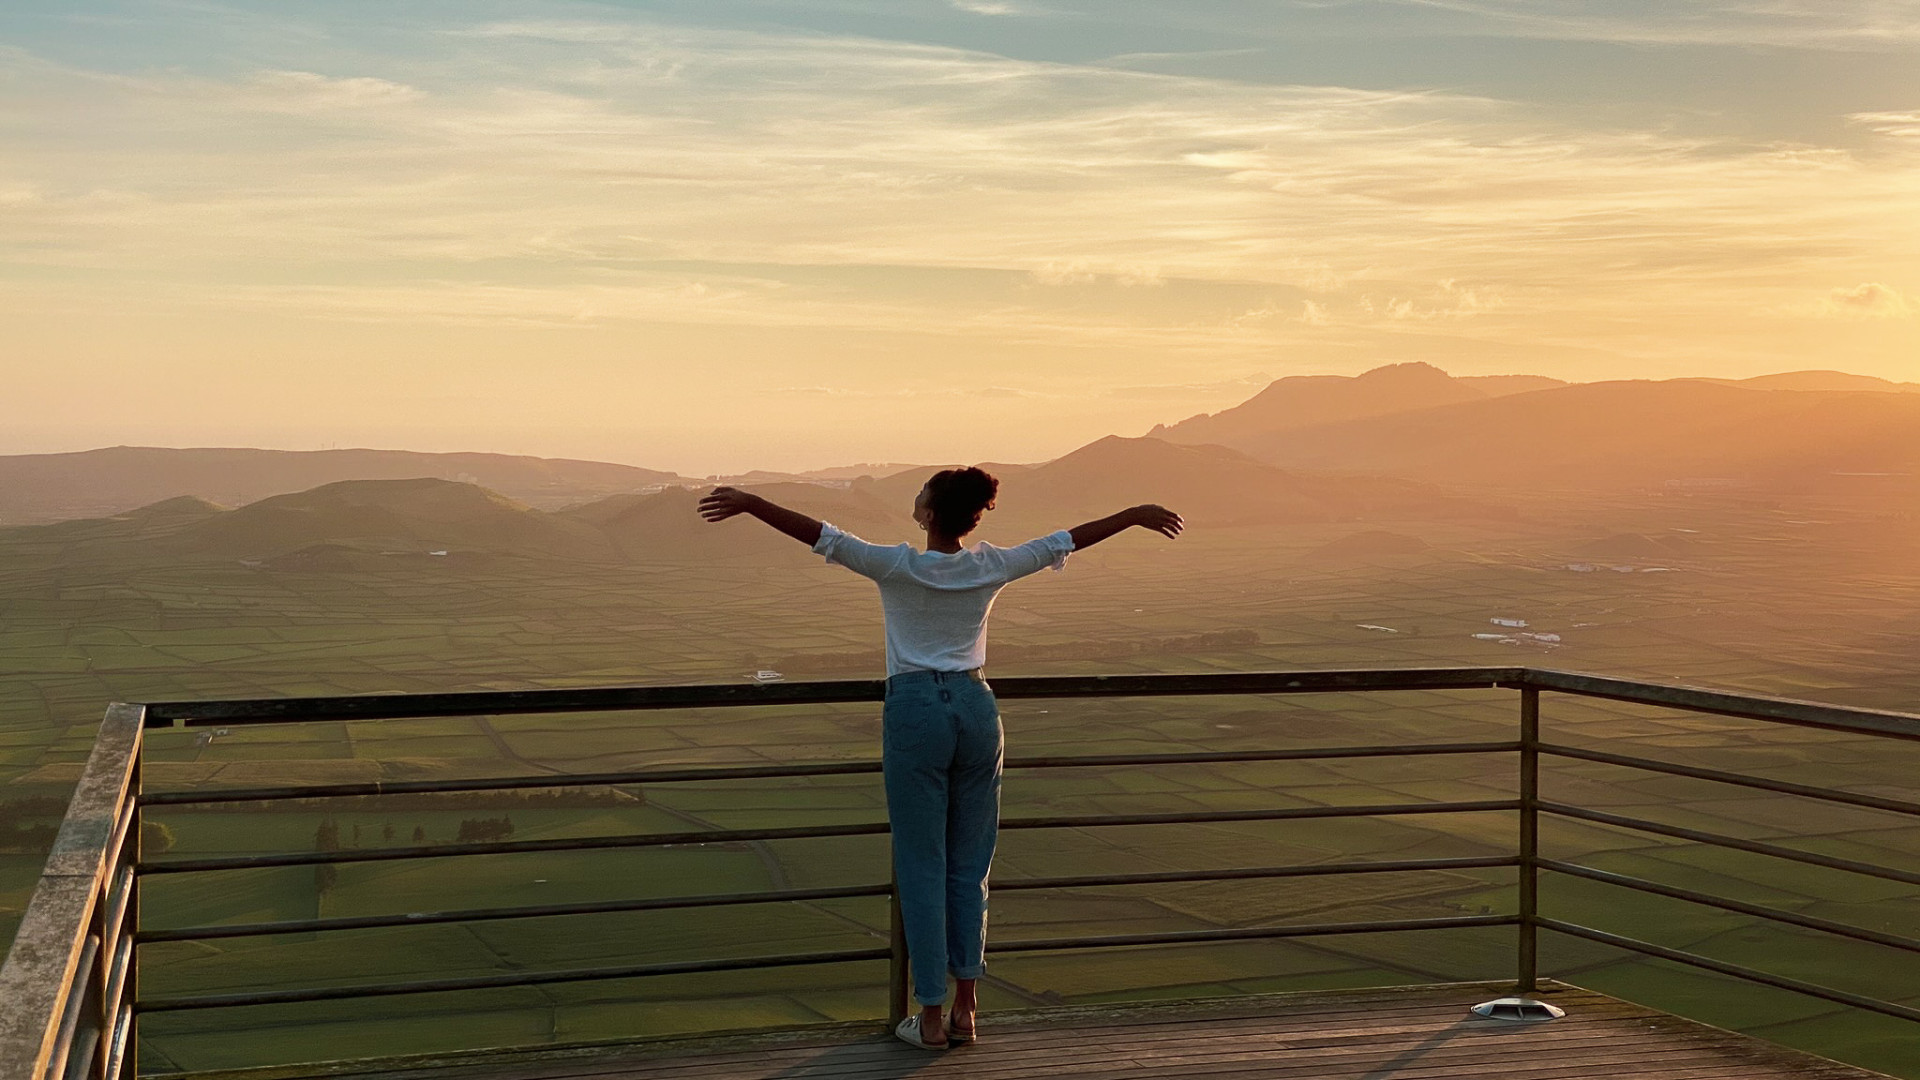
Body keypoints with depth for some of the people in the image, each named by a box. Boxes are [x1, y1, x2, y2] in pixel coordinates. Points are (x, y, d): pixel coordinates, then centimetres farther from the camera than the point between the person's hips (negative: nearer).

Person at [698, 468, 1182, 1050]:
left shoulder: (899, 566, -10)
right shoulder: (991, 566, 1)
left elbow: (824, 537, -16)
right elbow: (1066, 541, 10)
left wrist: (750, 503, -16)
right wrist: (1135, 515, 21)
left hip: (915, 711, -3)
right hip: (976, 708, 4)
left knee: (921, 867, 3)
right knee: (969, 866, 11)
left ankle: (931, 1016, 6)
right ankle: (965, 1008, 14)